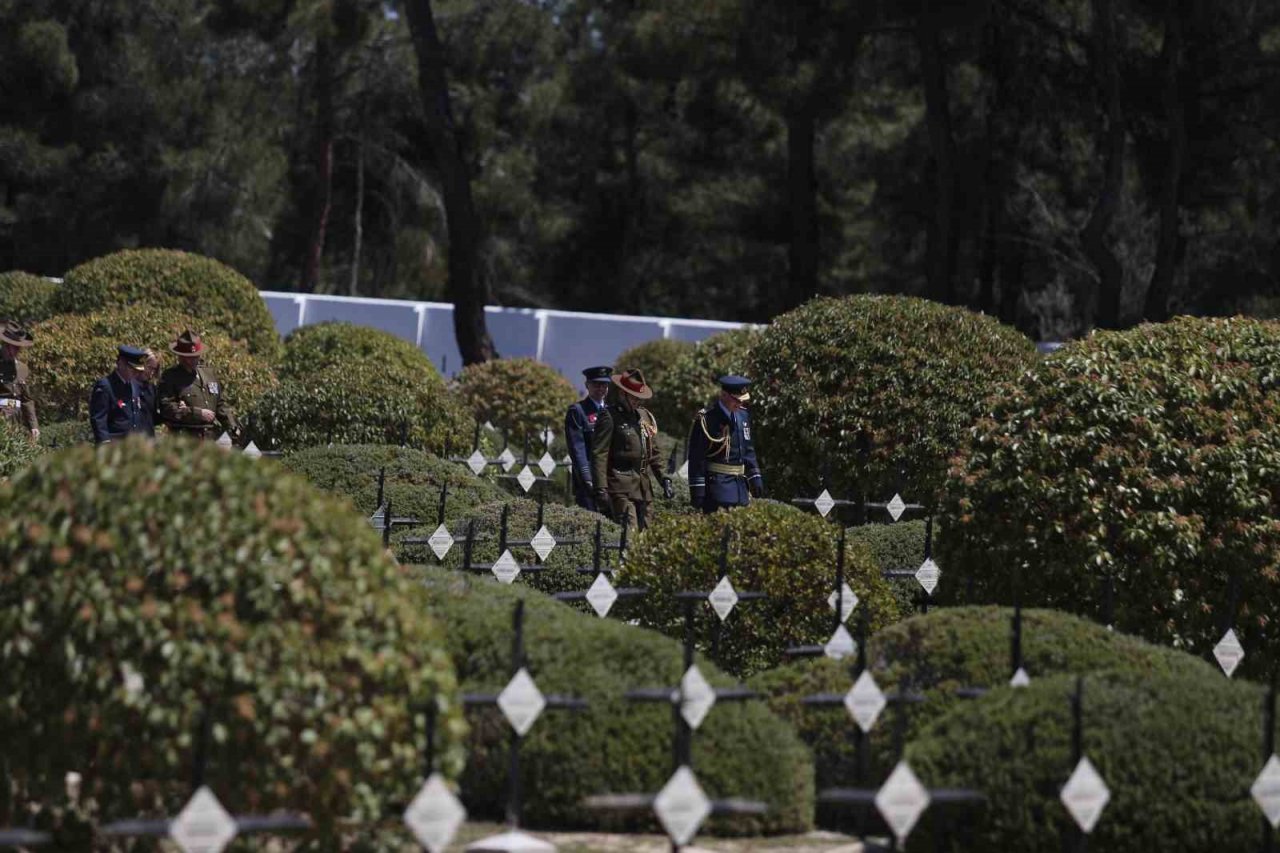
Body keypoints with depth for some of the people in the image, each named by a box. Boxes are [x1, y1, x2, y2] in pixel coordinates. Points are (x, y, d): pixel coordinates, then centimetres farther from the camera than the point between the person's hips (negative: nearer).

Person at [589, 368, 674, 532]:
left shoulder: (646, 416, 17)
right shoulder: (609, 416, -5)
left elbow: (654, 453, 23)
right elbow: (599, 455, -10)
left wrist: (664, 480, 13)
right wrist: (601, 490, -16)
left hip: (643, 486, 7)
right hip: (621, 486, -7)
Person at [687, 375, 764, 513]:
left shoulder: (742, 415, 10)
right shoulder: (706, 419, -12)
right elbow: (696, 457, -13)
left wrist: (755, 479, 13)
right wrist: (697, 490, -15)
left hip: (740, 484, 7)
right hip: (716, 482, -7)